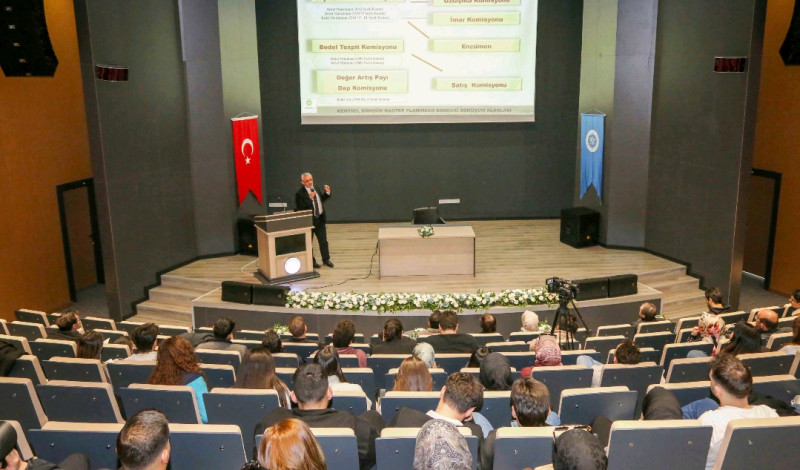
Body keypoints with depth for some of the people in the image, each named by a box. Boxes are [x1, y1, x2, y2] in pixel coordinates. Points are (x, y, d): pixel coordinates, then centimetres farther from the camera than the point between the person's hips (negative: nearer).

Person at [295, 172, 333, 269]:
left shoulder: (316, 189, 5)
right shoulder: (299, 193, -15)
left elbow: (322, 200, 18)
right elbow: (300, 208, -23)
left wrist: (327, 193, 2)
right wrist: (310, 198, -28)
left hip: (320, 219, 5)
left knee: (323, 241, 12)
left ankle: (326, 259, 26)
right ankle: (311, 261, 21)